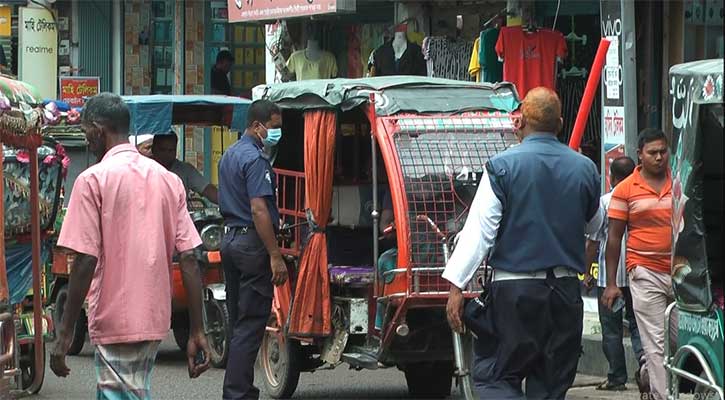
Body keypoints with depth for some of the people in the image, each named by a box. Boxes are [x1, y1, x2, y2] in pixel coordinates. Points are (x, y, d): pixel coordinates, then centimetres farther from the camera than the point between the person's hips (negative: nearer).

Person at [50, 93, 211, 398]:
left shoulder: (93, 180, -9)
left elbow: (85, 261, -15)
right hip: (156, 321, 7)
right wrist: (197, 331, 5)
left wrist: (65, 333, -10)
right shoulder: (169, 180, 8)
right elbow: (189, 260, 3)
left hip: (115, 323, -7)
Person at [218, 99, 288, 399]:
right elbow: (259, 209, -22)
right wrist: (275, 256, -22)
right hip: (252, 243, -10)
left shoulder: (229, 155, 17)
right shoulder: (254, 159, -15)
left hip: (231, 238, 10)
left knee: (238, 322, 14)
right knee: (250, 325, -8)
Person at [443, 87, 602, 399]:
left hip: (513, 291, -4)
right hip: (566, 291, 4)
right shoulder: (584, 169, 5)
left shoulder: (502, 166, -8)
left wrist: (456, 286, -8)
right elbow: (593, 227, 22)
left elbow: (480, 230, -11)